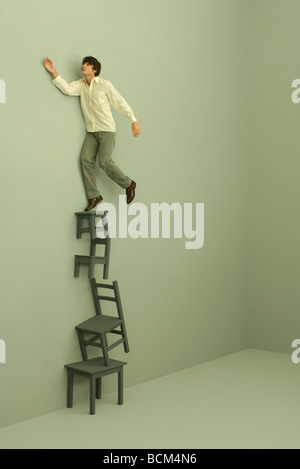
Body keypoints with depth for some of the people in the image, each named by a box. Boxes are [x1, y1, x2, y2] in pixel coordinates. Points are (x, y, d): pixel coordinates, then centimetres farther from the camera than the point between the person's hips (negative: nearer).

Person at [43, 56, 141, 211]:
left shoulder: (104, 84, -5)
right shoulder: (80, 84, 8)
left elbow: (120, 103, -4)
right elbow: (67, 89, -10)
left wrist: (134, 121, -8)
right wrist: (53, 72, -20)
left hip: (107, 129, -5)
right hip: (91, 131, 5)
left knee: (104, 161, -17)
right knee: (86, 160, -8)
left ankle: (128, 184, 5)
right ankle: (94, 196, -1)